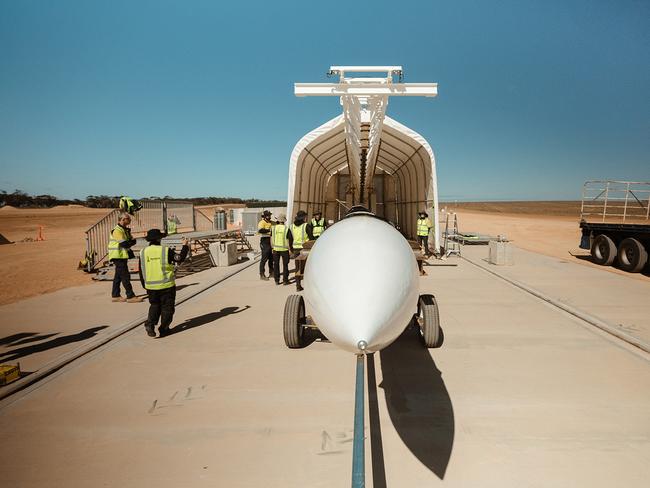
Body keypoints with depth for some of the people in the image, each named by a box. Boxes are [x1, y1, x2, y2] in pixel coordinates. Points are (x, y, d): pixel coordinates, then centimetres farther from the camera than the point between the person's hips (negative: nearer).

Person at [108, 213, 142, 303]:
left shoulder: (125, 230, 16)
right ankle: (130, 297, -7)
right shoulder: (117, 230, -15)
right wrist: (133, 241, -7)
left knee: (118, 276, 14)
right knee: (125, 276, -9)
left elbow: (129, 242, 17)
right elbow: (124, 244, -23)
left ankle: (115, 295, 23)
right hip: (118, 257, -10)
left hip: (122, 256, 10)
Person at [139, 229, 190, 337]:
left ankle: (150, 324, 1)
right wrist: (185, 245, 6)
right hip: (167, 285, -3)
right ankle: (164, 329, 12)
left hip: (151, 286, 4)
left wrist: (144, 285, 18)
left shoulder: (143, 252, 1)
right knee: (167, 307, 10)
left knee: (154, 305, 21)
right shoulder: (166, 250, -11)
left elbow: (141, 271, 6)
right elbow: (180, 258, -6)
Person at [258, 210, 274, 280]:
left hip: (271, 243, 8)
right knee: (264, 259, -5)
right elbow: (260, 230, -31)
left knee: (271, 258, 17)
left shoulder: (271, 223, 12)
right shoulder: (262, 223, -13)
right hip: (265, 243, -8)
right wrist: (269, 230, -31)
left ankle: (271, 272, 31)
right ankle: (262, 275, 1)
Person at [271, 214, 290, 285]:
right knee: (285, 265, 9)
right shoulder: (286, 229, -14)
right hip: (284, 249, -3)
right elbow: (289, 240, -11)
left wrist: (272, 247, 15)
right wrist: (290, 248, 2)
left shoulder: (273, 228, -5)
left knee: (276, 264, 12)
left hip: (275, 249, 3)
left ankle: (276, 280, 16)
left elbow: (271, 239, 2)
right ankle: (285, 280, 12)